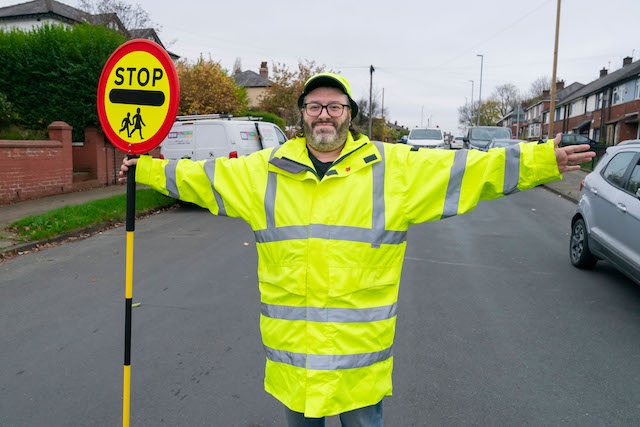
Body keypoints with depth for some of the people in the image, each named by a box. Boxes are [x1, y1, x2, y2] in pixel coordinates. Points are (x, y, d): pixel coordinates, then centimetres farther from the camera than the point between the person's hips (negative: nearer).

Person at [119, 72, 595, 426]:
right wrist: (148, 170, 14)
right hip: (292, 347, 2)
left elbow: (469, 168, -7)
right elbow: (201, 177, 13)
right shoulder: (266, 170, 2)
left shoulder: (392, 167, -5)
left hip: (360, 348, -2)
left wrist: (545, 160, -11)